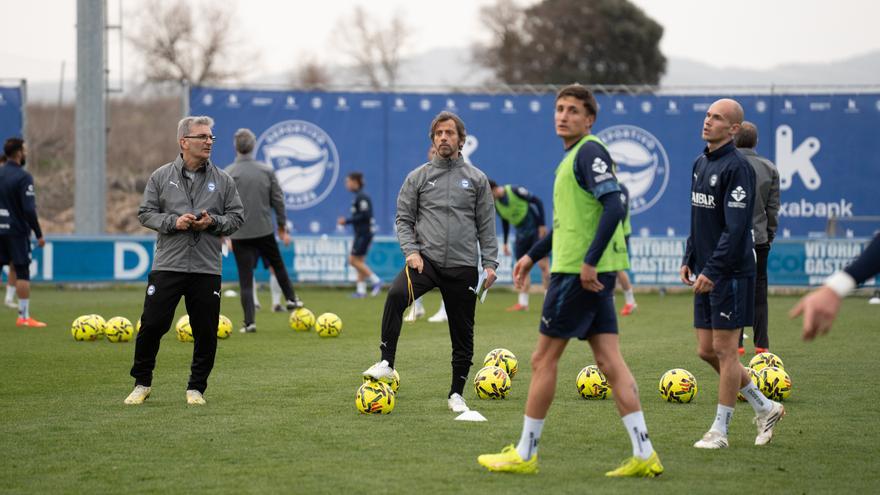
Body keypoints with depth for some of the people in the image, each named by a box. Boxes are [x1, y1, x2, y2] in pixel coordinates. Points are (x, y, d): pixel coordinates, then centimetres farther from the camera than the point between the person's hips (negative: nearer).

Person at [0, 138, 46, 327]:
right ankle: (24, 316, -3)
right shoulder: (23, 177, -12)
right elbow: (29, 209, -16)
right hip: (17, 230, -6)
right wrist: (39, 234, -11)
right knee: (23, 273, -2)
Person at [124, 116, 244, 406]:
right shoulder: (161, 176, 4)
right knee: (152, 325, -3)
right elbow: (145, 213, 4)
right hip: (167, 266, -1)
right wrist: (173, 222, -12)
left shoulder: (223, 181, 7)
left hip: (207, 270, 1)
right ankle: (142, 383, 14)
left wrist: (213, 222, -11)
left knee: (206, 332, 2)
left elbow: (237, 217, 8)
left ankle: (196, 388, 16)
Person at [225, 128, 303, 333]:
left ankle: (249, 322, -2)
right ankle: (291, 299, 34)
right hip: (264, 230, 2)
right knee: (277, 264, 26)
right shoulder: (267, 171, -1)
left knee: (245, 279, 1)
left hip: (240, 233, -2)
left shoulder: (227, 174, -9)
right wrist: (282, 227, 14)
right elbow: (278, 201, 4)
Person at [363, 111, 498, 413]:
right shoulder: (418, 178, 7)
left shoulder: (476, 179, 8)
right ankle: (386, 363, -27)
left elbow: (486, 225, 8)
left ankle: (456, 394, 20)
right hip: (426, 260, -1)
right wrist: (411, 251, -9)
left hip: (463, 266, 1)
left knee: (463, 332, 6)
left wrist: (490, 263, 0)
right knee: (396, 295, -31)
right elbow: (404, 219, 7)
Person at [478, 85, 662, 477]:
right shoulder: (573, 156, 18)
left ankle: (524, 454, 8)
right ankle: (644, 455, 2)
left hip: (580, 273, -9)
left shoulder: (590, 152, -12)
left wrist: (589, 262, -25)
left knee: (543, 359, 0)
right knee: (610, 363, 5)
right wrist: (532, 255, 32)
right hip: (593, 273, 9)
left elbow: (613, 208, -23)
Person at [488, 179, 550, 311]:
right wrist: (505, 243, 16)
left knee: (543, 264, -10)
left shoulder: (515, 191, -18)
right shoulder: (495, 204, 1)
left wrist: (542, 225, -16)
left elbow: (537, 201, -13)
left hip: (536, 229, -6)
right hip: (521, 234, 6)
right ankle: (522, 303, 6)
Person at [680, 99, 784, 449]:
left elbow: (735, 227, -20)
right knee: (706, 351, 10)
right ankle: (765, 408, 23)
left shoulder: (737, 167, -14)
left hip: (731, 273, -9)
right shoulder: (701, 163, 13)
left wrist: (712, 271, -22)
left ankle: (720, 430, 6)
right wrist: (689, 259, 16)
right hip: (705, 272, 9)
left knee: (724, 350, -2)